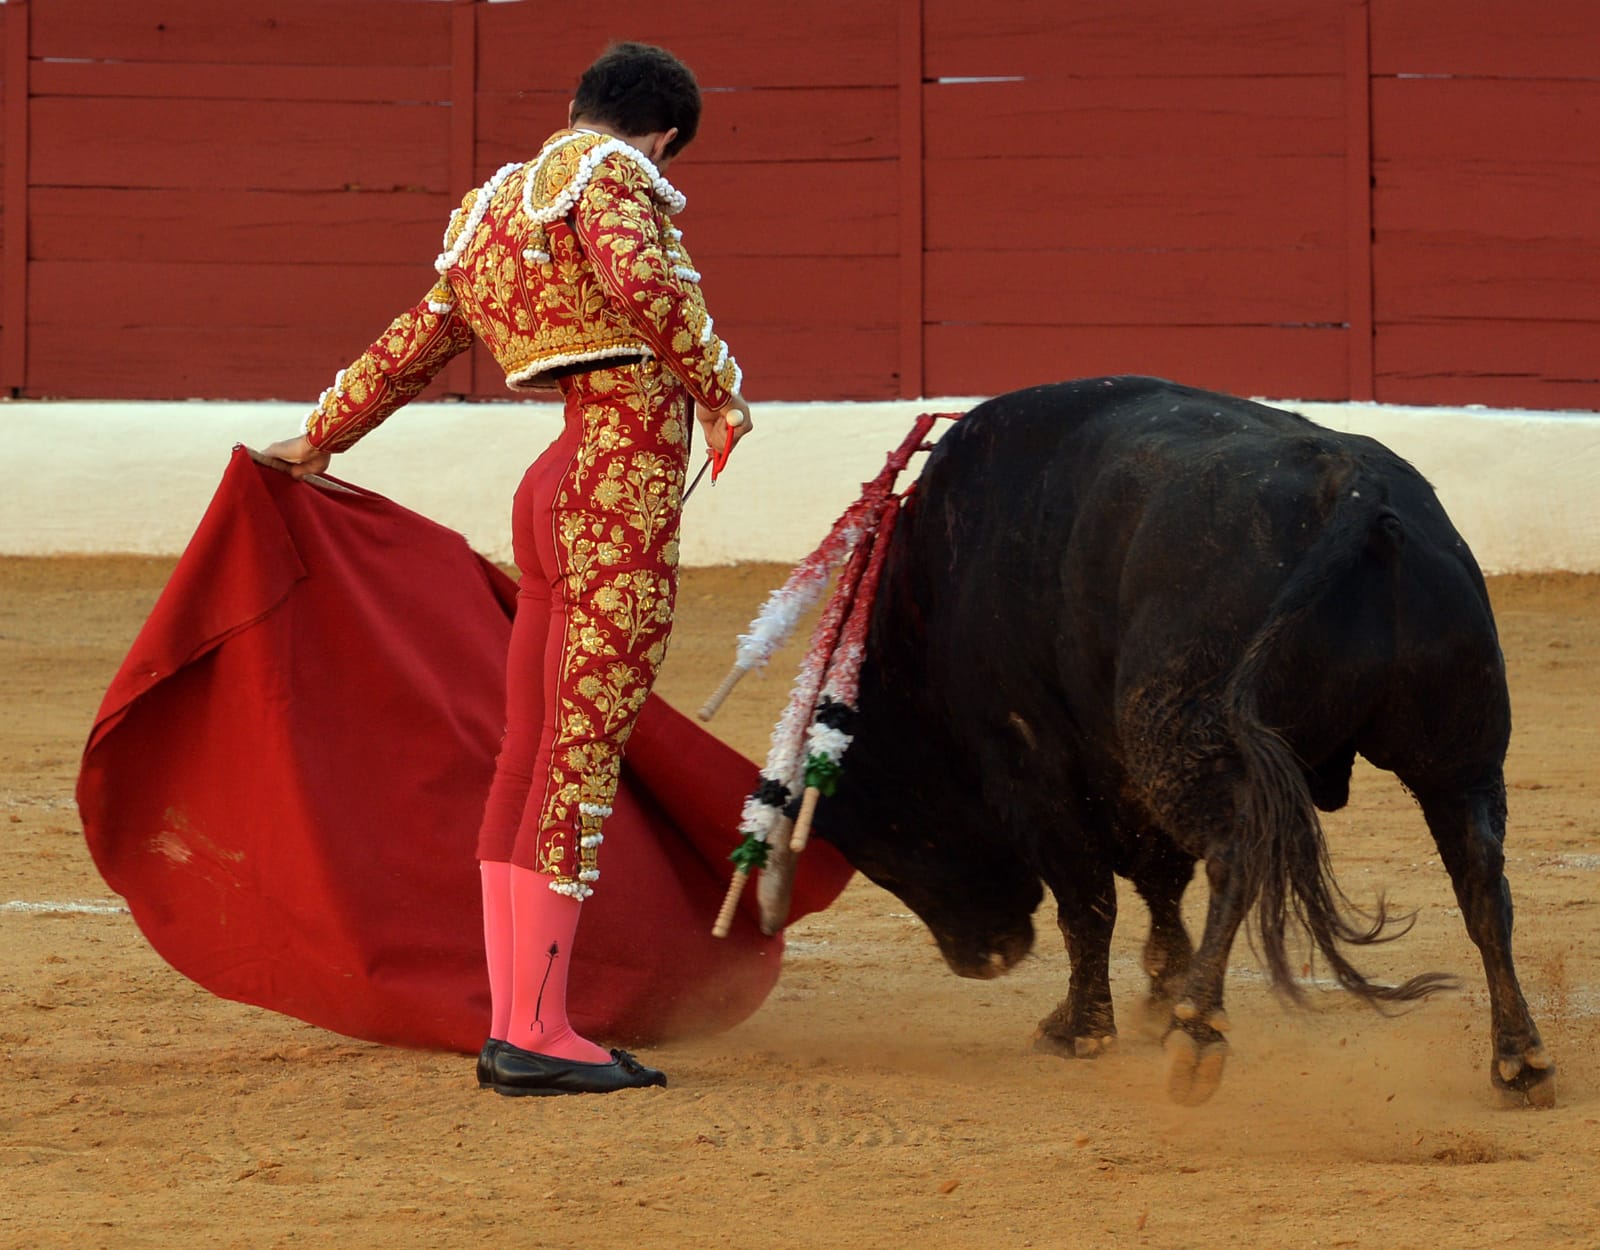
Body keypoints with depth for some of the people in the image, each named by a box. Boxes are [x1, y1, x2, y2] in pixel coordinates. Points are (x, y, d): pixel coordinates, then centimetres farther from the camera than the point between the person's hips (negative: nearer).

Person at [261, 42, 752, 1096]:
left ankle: (513, 1026, 14)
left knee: (530, 759, 11)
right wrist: (724, 395, -20)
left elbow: (413, 346, 32)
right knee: (582, 759, -8)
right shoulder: (610, 177, -5)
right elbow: (639, 271, -26)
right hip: (623, 497, -9)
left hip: (553, 497, 9)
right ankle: (537, 1035, -8)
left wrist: (318, 439, 44)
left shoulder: (491, 211, 21)